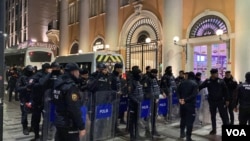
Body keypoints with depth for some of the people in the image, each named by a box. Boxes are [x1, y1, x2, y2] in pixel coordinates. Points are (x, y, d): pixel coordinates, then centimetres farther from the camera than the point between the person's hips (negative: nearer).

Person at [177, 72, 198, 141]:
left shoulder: (182, 82, 8)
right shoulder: (195, 84, -6)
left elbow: (178, 91, 0)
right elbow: (194, 94, -18)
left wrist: (180, 98, -10)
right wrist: (186, 100, -18)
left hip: (182, 103, 5)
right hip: (190, 104, -5)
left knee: (183, 118, 20)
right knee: (190, 120, 1)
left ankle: (182, 132, 30)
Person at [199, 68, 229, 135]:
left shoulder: (221, 81, -3)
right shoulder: (207, 81, -1)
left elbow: (225, 91, -1)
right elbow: (200, 87, -6)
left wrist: (227, 100, -3)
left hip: (220, 101, -2)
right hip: (212, 101, 2)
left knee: (223, 115, 1)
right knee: (213, 116, 12)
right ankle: (214, 129, 24)